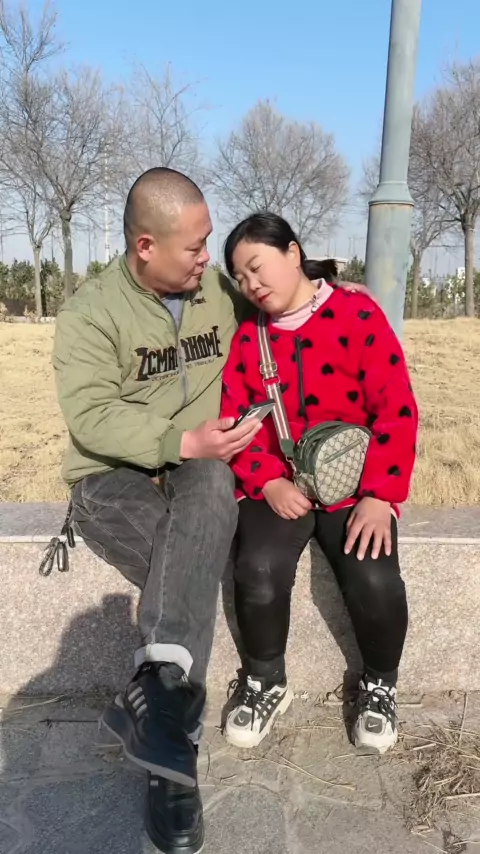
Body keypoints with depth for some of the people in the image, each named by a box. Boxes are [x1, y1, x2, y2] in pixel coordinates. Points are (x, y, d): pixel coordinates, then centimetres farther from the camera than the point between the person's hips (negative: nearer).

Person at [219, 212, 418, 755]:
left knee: (375, 581, -23)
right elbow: (234, 422, 3)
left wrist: (380, 493, -16)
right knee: (259, 572, -24)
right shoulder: (247, 336, 7)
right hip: (277, 485, 2)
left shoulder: (358, 314, -4)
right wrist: (268, 482, -13)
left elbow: (396, 409, -8)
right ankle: (266, 683, 7)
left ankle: (379, 686, 11)